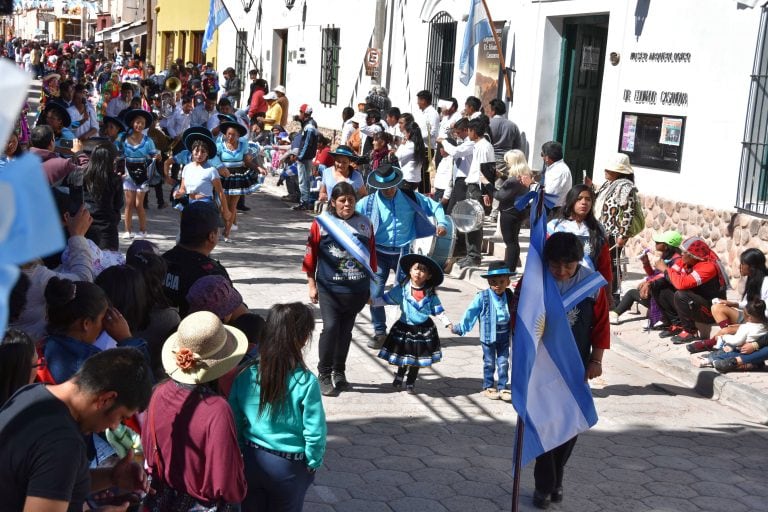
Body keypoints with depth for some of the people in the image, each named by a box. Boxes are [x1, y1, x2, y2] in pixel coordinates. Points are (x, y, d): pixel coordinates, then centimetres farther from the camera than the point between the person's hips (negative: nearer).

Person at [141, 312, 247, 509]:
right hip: (205, 504, -5)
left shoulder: (159, 393, -15)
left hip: (163, 499, 5)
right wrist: (239, 491, -5)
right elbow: (230, 486, -25)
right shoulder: (217, 410, -31)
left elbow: (148, 448, 2)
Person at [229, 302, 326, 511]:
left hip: (251, 460, 3)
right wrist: (313, 463, 0)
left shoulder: (246, 375, -12)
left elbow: (235, 421, -3)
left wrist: (241, 452, 13)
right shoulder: (306, 382, -22)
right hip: (289, 466, -3)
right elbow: (315, 433, -17)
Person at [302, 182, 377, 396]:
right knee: (330, 328, -12)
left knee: (345, 331, 11)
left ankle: (339, 372, 25)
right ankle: (324, 374, 1)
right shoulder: (322, 223, -2)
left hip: (357, 289, 3)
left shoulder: (364, 224, 7)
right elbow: (311, 255, 1)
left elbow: (372, 255, 14)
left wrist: (371, 286, 16)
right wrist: (311, 285, 1)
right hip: (329, 288, -3)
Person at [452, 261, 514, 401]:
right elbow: (471, 312, -6)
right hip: (488, 334, -3)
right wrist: (461, 327, -2)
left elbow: (514, 313, 13)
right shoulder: (482, 297, -14)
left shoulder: (509, 295, 0)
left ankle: (503, 387, 18)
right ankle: (488, 387, 23)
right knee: (489, 362, 9)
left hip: (504, 335, 3)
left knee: (503, 362, 8)